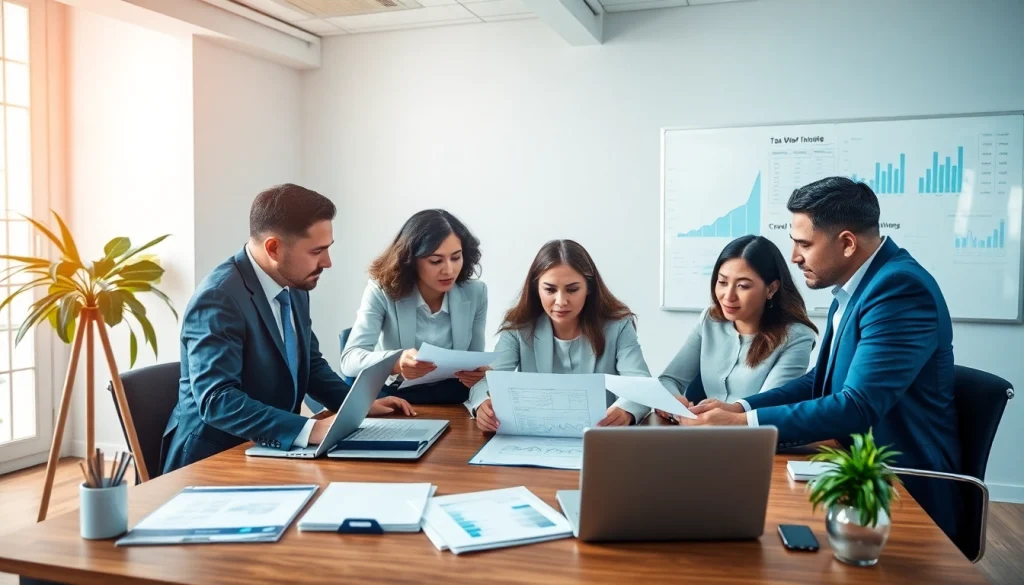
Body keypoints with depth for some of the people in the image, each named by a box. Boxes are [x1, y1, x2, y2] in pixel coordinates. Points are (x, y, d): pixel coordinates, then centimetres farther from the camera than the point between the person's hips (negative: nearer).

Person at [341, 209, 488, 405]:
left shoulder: (475, 293, -6)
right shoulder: (382, 291, -14)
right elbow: (349, 359, -23)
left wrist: (478, 372, -23)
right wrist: (395, 362, -45)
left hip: (452, 397, 4)